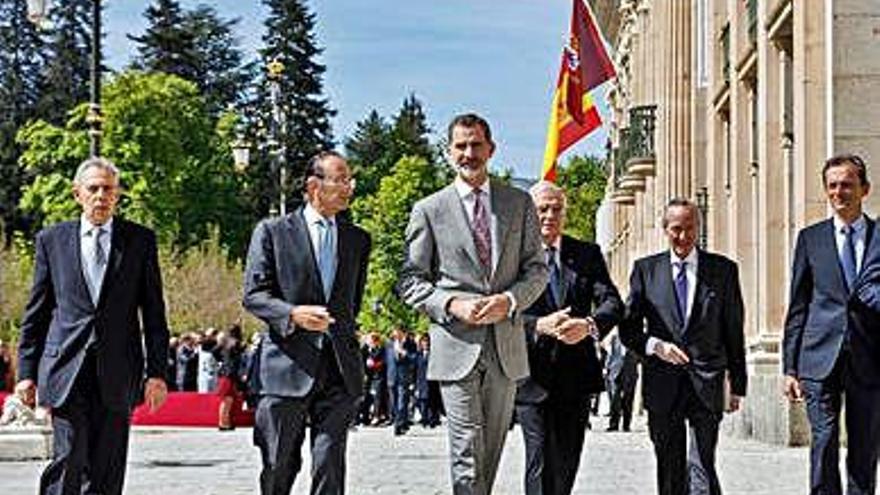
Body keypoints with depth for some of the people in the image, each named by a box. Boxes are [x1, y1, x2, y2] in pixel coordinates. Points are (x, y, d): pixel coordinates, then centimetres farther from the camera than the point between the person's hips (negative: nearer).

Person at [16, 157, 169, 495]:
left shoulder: (140, 240, 8)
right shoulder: (52, 239, 9)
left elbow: (153, 312, 7)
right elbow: (35, 313, 11)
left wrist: (156, 372, 0)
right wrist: (27, 370, 6)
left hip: (117, 373, 1)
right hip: (66, 370, 0)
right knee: (70, 462, -8)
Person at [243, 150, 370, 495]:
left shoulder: (358, 239, 15)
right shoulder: (272, 232, 3)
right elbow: (253, 295, -3)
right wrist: (292, 314, -19)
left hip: (340, 368, 3)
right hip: (287, 365, -2)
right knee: (279, 467, 5)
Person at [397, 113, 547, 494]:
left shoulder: (520, 203, 11)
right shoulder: (428, 211, 4)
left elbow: (537, 269, 11)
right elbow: (410, 281, 3)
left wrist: (509, 300, -9)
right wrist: (452, 305, -14)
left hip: (506, 346, 3)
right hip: (456, 347, -3)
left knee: (492, 449, 10)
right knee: (467, 452, -6)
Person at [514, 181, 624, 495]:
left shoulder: (588, 255, 10)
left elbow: (613, 303, -2)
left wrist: (589, 324, -23)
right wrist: (539, 326, -26)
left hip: (576, 377, 4)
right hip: (532, 376, -3)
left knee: (567, 463, 12)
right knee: (541, 463, -10)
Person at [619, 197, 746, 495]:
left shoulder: (723, 269, 6)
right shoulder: (645, 269, 6)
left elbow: (734, 332, 8)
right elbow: (628, 328, 4)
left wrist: (738, 385, 8)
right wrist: (654, 345, -15)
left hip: (706, 384, -1)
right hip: (663, 387, 1)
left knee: (702, 469, -10)